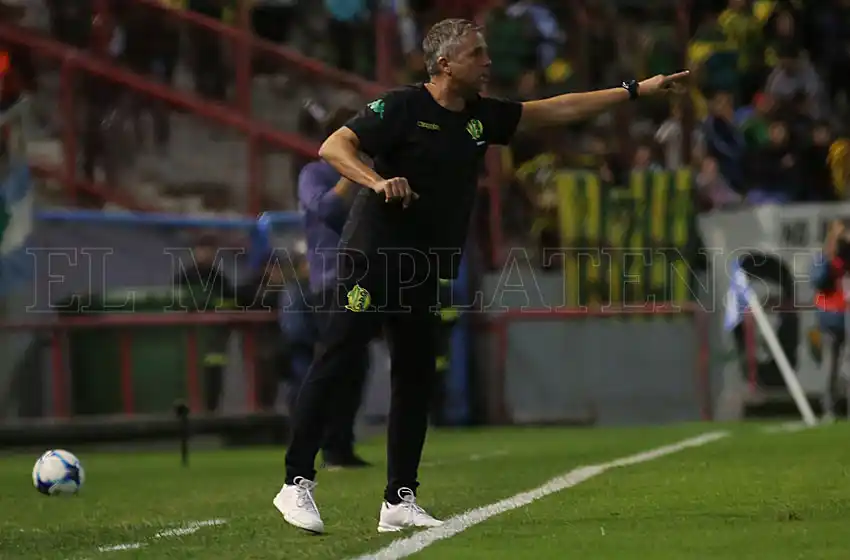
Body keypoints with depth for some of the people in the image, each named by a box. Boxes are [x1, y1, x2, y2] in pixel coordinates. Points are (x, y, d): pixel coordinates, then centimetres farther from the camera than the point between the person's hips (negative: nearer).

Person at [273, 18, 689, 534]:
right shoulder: (403, 108, -10)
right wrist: (377, 182, -33)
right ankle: (297, 483, -7)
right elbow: (333, 146, -16)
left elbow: (557, 110, 17)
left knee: (417, 379, 6)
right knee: (335, 365, -9)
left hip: (423, 273, 8)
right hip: (374, 257, -8)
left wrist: (636, 90, 16)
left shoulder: (482, 116, 11)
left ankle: (400, 500, 11)